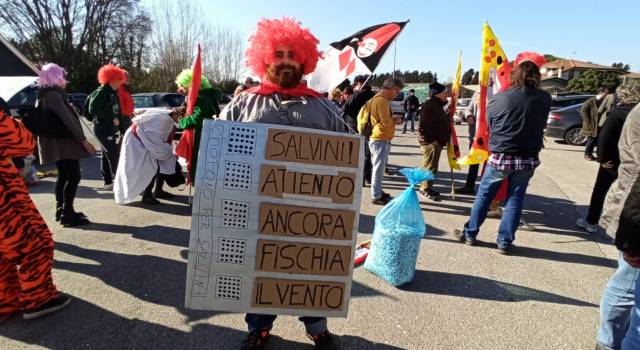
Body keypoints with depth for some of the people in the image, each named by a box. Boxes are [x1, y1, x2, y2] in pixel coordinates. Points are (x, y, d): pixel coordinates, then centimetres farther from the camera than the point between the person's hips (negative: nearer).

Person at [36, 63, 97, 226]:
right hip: (63, 142, -11)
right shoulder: (53, 94, -15)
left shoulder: (44, 95, 17)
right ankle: (67, 213, -8)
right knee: (74, 177, -9)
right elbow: (67, 120, -22)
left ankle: (61, 210, 19)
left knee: (63, 176, 15)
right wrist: (84, 140, -20)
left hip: (57, 142, 11)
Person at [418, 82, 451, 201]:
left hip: (437, 141, 11)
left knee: (432, 167, 16)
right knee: (429, 167, -4)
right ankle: (425, 189, 6)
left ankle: (427, 188, 26)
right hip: (430, 142, -11)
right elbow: (423, 126, -25)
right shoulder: (429, 105, -18)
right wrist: (431, 140, -23)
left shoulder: (437, 105, 16)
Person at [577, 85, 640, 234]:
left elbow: (604, 138, -20)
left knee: (599, 191, 10)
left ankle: (591, 222, 17)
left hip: (613, 161, -4)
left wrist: (602, 158, -13)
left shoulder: (617, 113, -13)